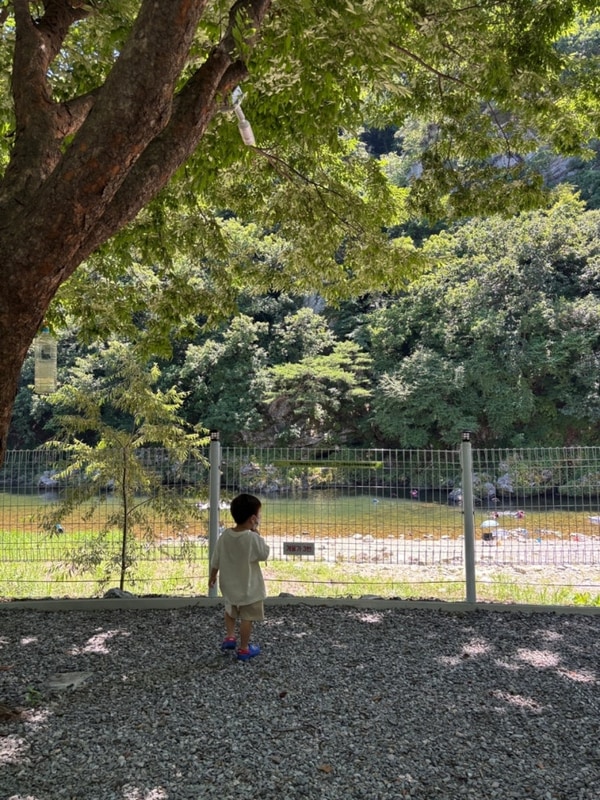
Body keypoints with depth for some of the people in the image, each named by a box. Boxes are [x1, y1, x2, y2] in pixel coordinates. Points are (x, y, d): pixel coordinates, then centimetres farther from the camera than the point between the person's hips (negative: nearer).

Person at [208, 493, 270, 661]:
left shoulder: (225, 535, -9)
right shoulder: (253, 538, -26)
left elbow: (215, 559, -1)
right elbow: (265, 554, -12)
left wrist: (213, 576, 15)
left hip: (229, 585, 5)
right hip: (249, 587, -5)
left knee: (230, 611, 30)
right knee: (246, 618, 10)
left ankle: (229, 637, 31)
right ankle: (244, 649, 20)